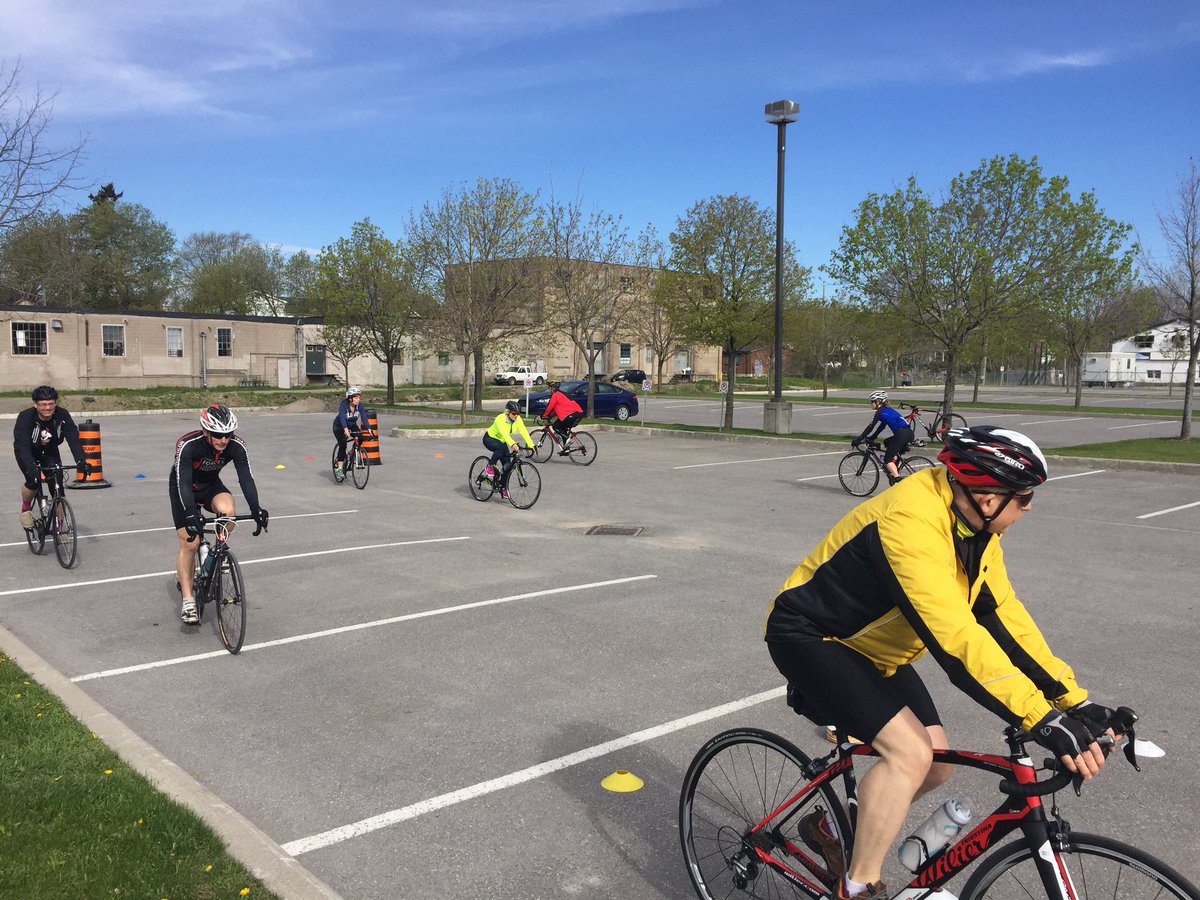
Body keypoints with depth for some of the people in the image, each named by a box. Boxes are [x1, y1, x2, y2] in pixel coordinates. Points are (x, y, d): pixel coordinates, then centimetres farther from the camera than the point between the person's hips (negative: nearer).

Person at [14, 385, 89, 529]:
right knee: (33, 481, -25)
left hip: (50, 451, 2)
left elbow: (73, 439, -32)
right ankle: (26, 508, 8)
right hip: (27, 452, -2)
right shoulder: (25, 417, -31)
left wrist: (81, 461, -48)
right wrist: (31, 467, -54)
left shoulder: (62, 416, -25)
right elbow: (22, 445, -39)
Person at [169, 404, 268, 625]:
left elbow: (246, 478, -30)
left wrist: (255, 509, -44)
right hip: (183, 488, -2)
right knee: (189, 543, -9)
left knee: (227, 511, -30)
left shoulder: (236, 446, -25)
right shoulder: (188, 445, -34)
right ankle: (188, 600, 2)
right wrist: (190, 515, -52)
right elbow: (183, 483, -40)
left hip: (210, 485, 2)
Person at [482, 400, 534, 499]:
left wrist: (531, 445, -36)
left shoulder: (517, 419, -14)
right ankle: (489, 467, -17)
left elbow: (524, 432, -23)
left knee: (508, 464, -5)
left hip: (501, 441, 6)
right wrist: (513, 444, -62)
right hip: (489, 439, -6)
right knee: (501, 448, -38)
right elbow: (504, 433, -47)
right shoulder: (500, 419, -32)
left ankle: (503, 487, 11)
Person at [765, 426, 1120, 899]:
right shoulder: (912, 523, -34)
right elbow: (956, 639, -40)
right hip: (810, 636, -9)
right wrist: (1043, 721, -41)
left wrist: (1074, 700, -9)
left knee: (936, 764, 6)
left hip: (870, 645, 9)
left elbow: (1003, 615, -3)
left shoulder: (975, 524, -5)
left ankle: (832, 826, 27)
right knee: (910, 752, -23)